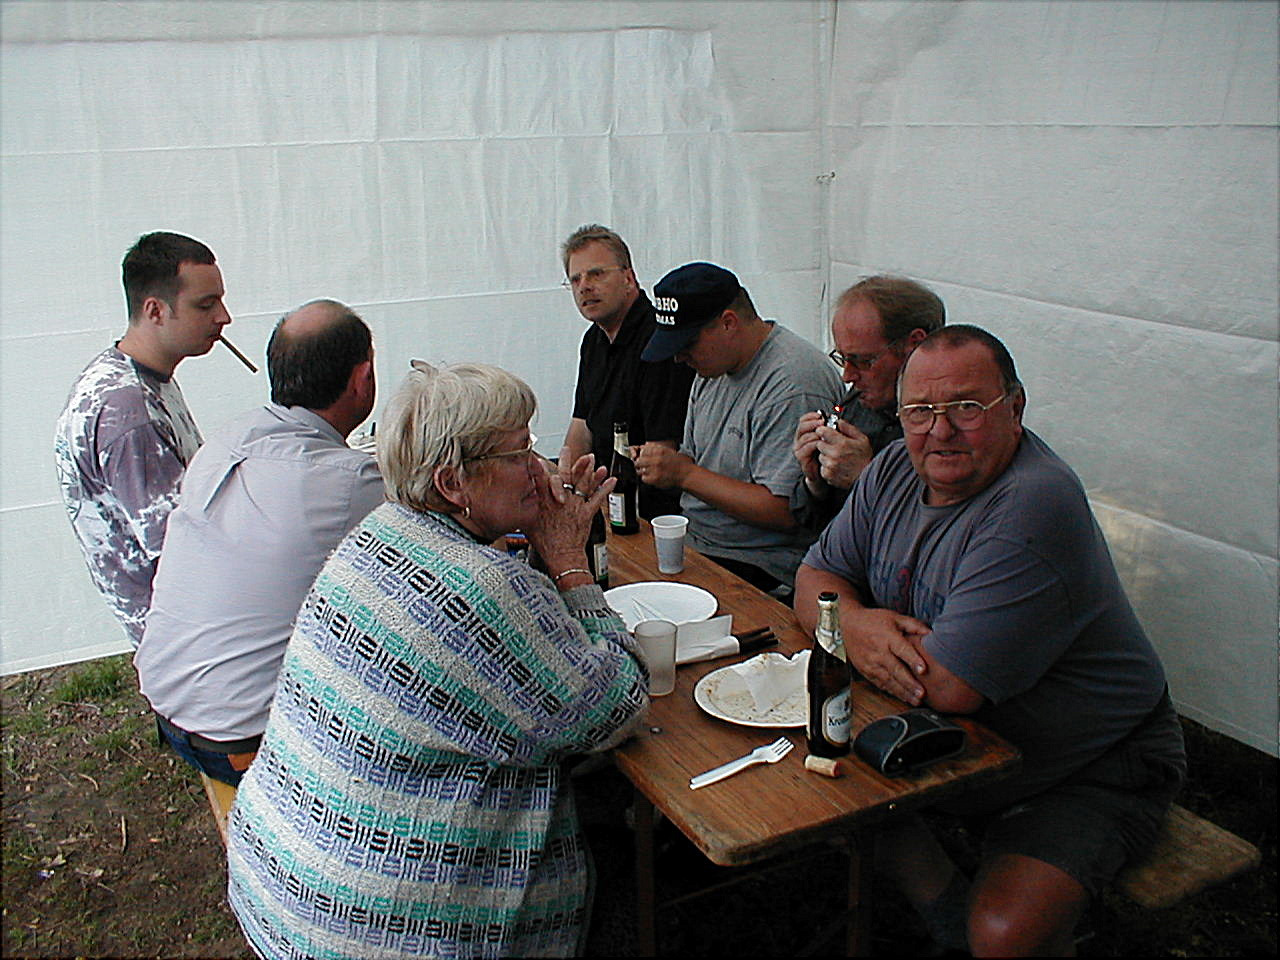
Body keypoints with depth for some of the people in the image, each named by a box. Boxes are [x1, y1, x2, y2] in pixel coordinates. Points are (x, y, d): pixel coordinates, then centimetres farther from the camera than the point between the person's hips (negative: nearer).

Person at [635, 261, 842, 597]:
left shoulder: (792, 384, -19)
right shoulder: (712, 367, 10)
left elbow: (783, 511, -23)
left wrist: (685, 473, -18)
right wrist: (657, 464, -6)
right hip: (692, 542, 9)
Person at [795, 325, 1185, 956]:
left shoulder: (1034, 508, -28)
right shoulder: (896, 469, -3)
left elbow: (950, 686, -31)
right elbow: (816, 578, 2)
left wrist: (852, 626, -14)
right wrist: (857, 624, -21)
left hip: (1089, 775, -7)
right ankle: (946, 908, 12)